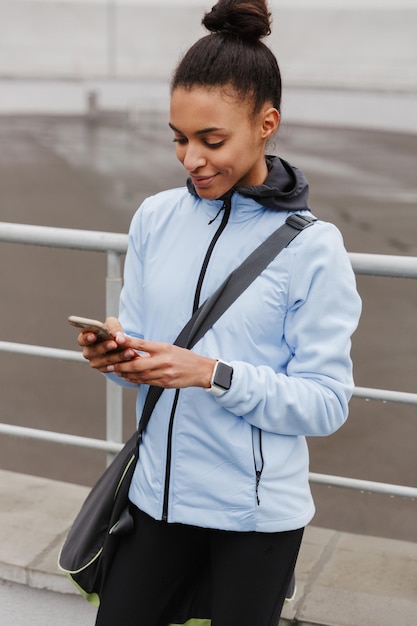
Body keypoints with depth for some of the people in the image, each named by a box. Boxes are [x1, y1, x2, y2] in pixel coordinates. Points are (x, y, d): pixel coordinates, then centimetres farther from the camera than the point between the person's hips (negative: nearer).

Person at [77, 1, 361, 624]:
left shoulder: (313, 247, -12)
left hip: (258, 512, -3)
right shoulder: (155, 218, 0)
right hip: (157, 492, 4)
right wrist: (116, 355, -15)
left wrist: (213, 374, -24)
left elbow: (326, 403, -13)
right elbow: (138, 340, 7)